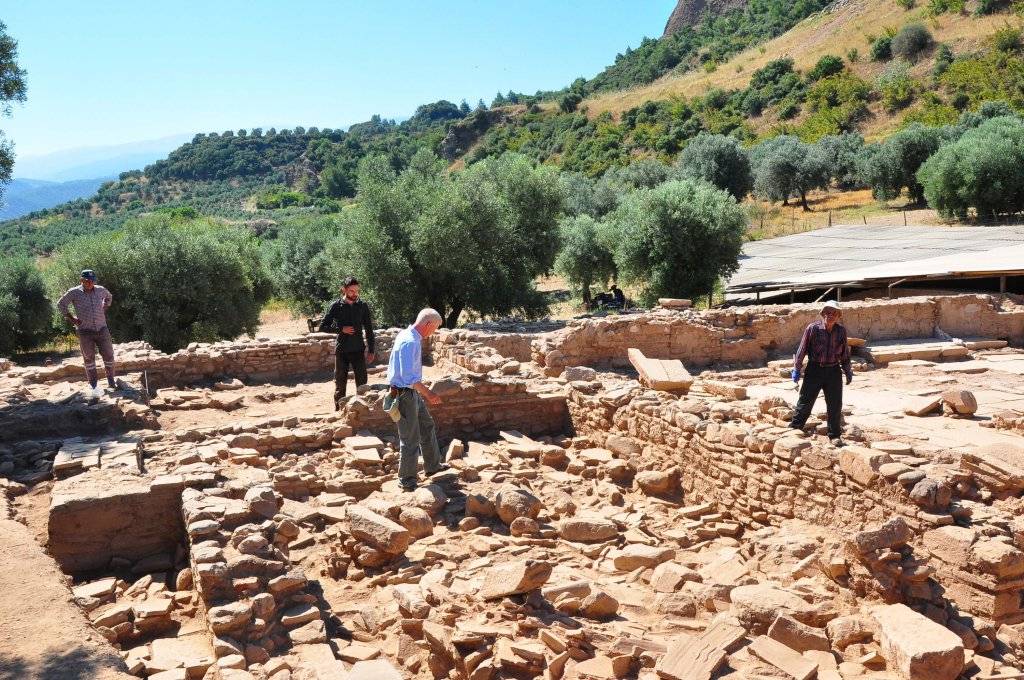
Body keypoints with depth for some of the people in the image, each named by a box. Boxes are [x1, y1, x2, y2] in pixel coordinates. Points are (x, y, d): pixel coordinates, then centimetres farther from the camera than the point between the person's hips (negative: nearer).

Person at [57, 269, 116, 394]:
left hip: (102, 329, 2)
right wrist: (71, 318, -1)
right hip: (85, 331, -2)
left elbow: (109, 297, 26)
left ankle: (111, 381, 17)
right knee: (89, 358, 6)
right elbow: (60, 304, 4)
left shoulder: (100, 290, 3)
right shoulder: (74, 292, -6)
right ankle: (93, 385, 15)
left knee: (108, 355, 2)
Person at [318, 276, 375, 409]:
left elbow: (369, 330, 7)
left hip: (358, 350, 1)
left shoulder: (363, 306, 1)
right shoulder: (336, 306, -4)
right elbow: (322, 327, -3)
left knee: (362, 384, 1)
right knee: (340, 384, 7)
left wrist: (371, 351, 4)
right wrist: (341, 329, -14)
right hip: (341, 351, -1)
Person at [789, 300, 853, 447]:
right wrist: (796, 369, -1)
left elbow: (845, 353, 13)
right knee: (805, 400, 3)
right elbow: (802, 349, -2)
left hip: (833, 370, 2)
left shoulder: (841, 331, 1)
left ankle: (835, 435, 18)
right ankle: (794, 428, 16)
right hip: (814, 369, -2)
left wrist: (848, 372, 15)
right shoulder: (812, 328, -9)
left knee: (835, 404, 5)